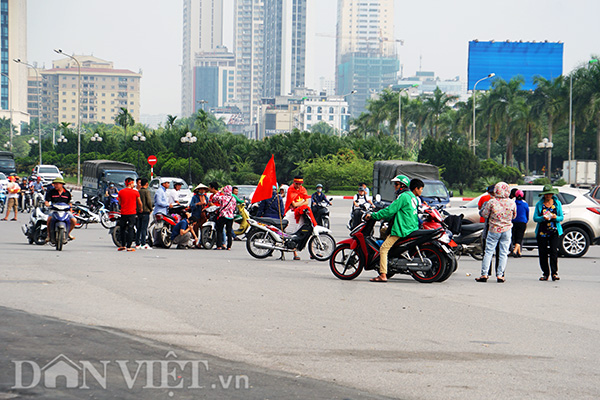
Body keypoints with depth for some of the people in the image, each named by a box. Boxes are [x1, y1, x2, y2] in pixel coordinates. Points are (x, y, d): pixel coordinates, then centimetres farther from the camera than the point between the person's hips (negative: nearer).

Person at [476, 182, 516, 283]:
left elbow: (484, 215, -4)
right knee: (503, 253, 7)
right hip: (507, 230, 2)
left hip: (494, 230, -2)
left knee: (488, 252, 4)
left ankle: (484, 274, 1)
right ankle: (500, 275, 4)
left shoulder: (492, 202, -13)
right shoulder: (512, 203, -4)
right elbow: (514, 216, 10)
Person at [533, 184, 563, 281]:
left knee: (553, 251, -13)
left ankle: (554, 273, -12)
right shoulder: (539, 204, 8)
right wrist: (543, 218, -17)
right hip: (542, 232, 1)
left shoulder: (557, 203, 9)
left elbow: (561, 217, 8)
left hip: (554, 231, -1)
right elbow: (535, 218, 3)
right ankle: (545, 273, 9)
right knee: (542, 253, -1)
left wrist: (555, 217, -14)